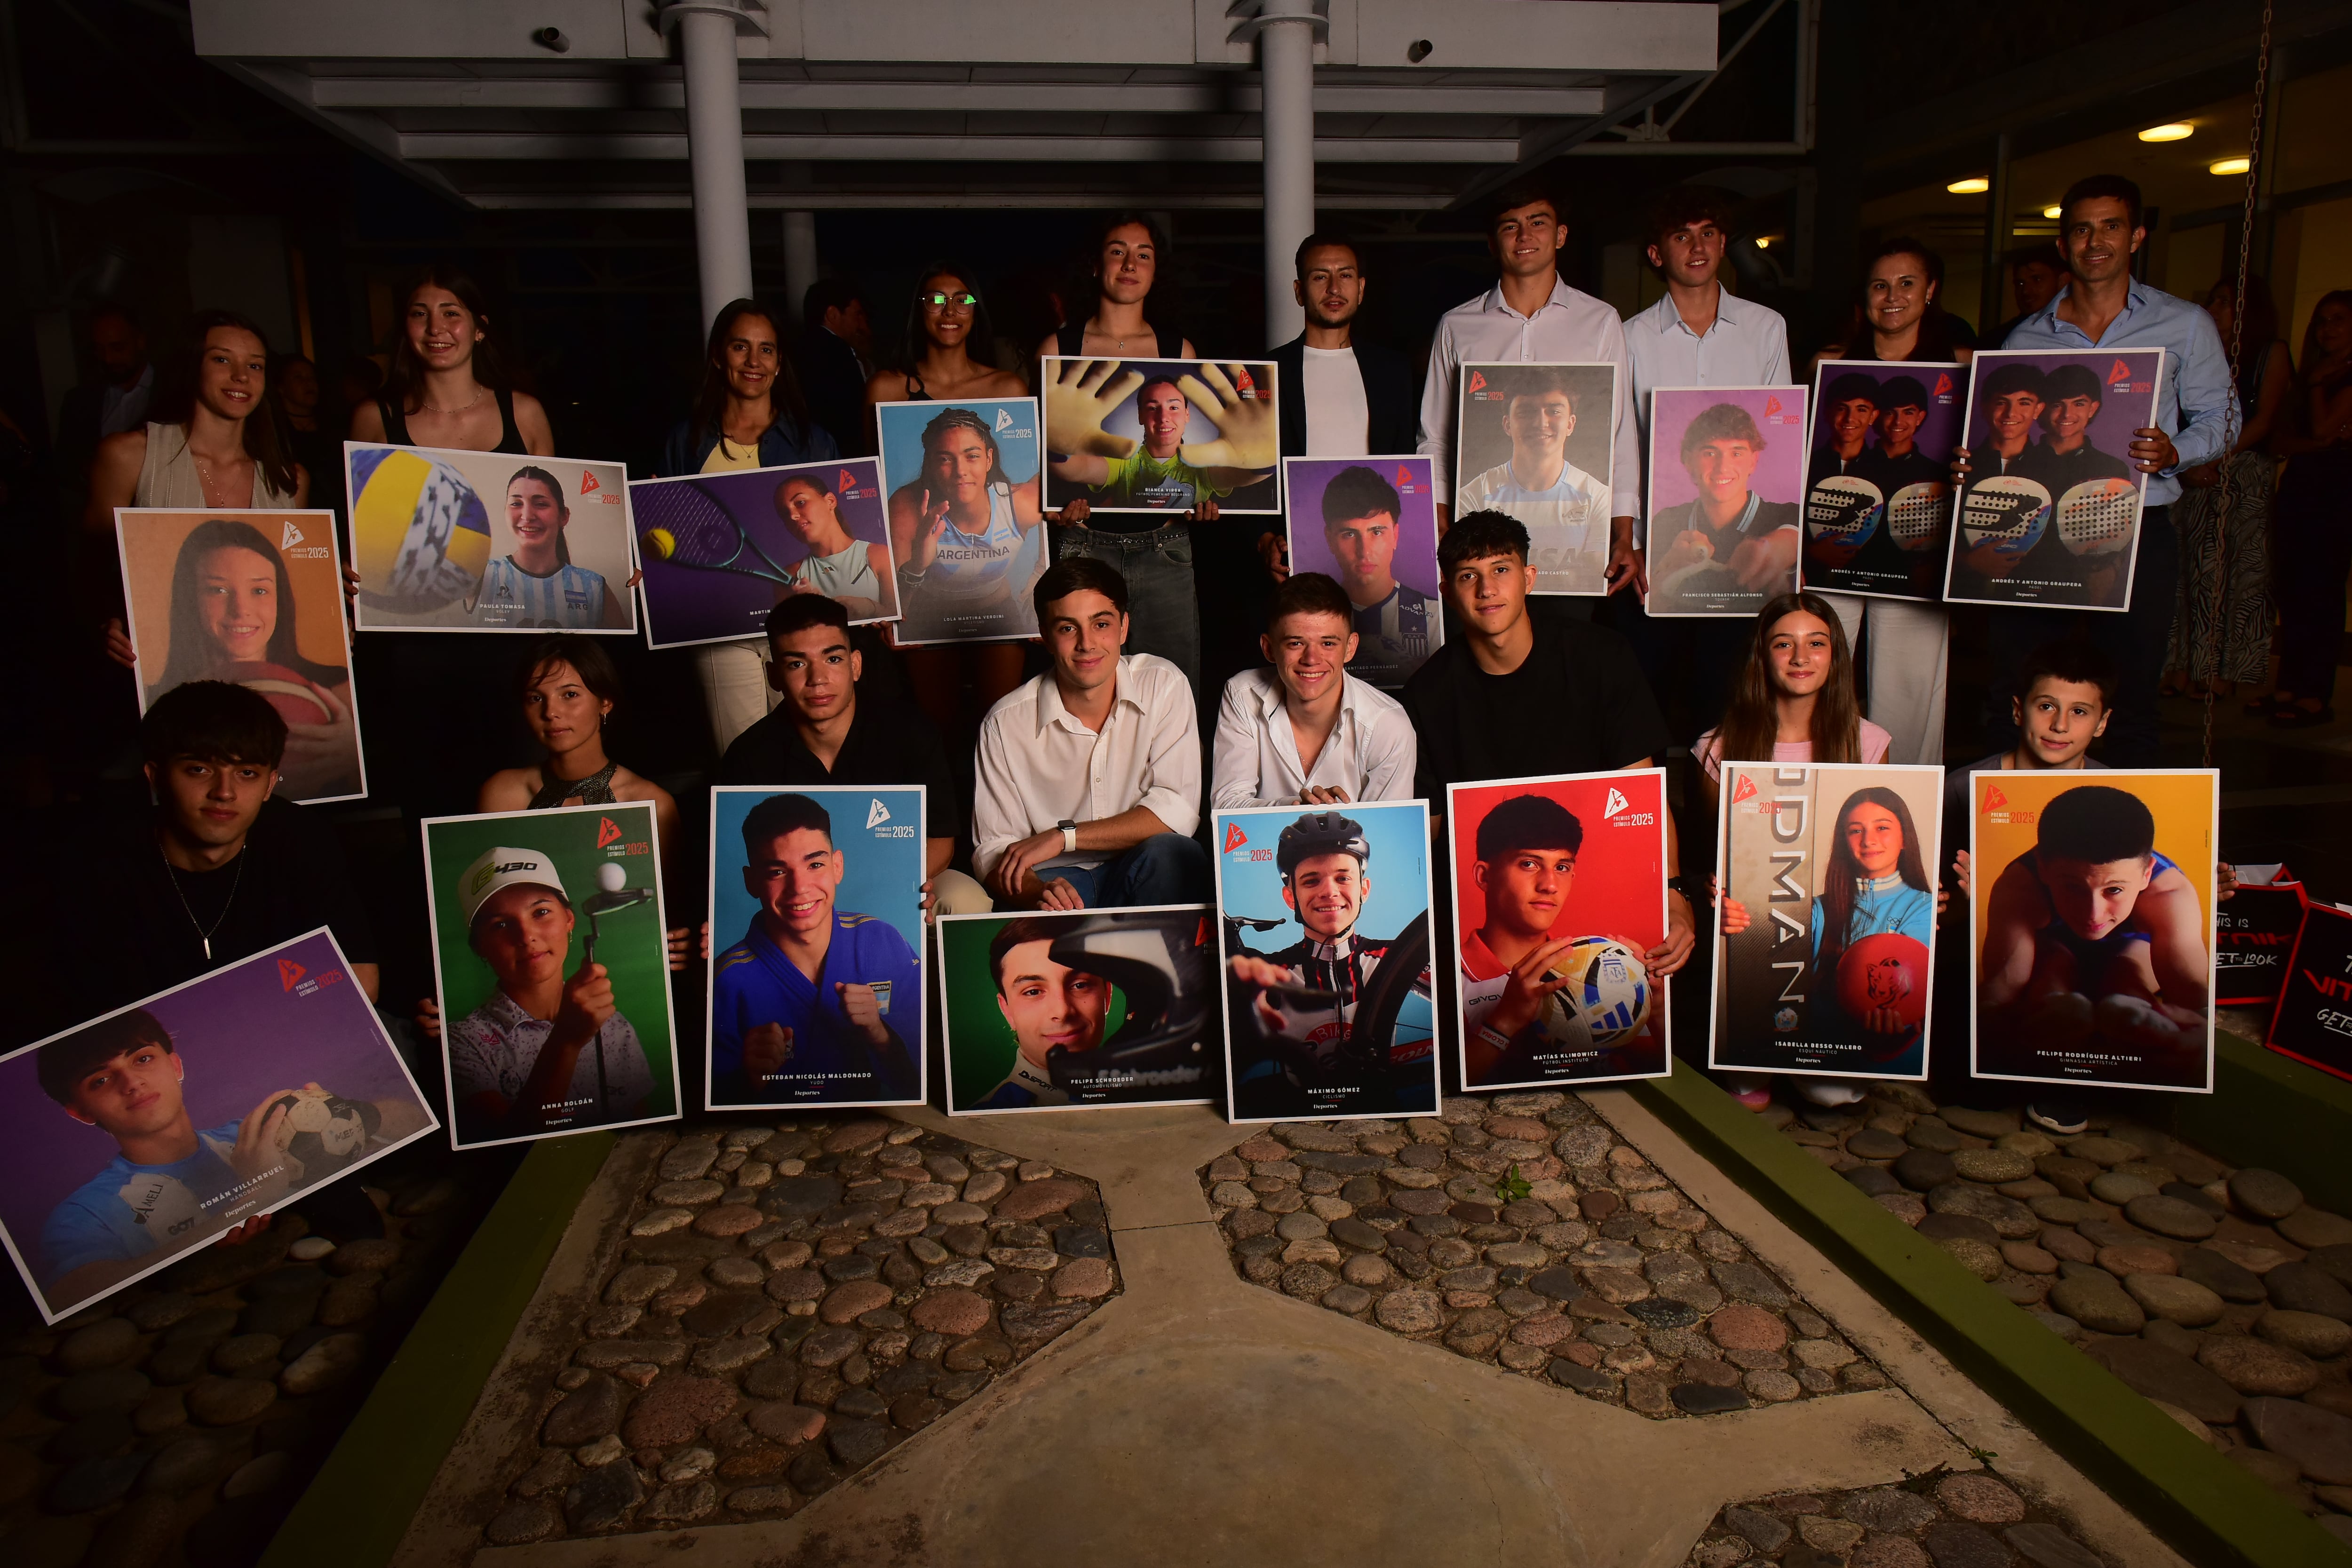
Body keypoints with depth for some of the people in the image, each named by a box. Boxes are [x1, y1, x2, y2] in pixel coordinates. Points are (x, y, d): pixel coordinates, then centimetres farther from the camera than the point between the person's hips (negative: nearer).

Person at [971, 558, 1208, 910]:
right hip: (1053, 880, -3)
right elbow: (993, 853, -5)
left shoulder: (1164, 685, -6)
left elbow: (1178, 812, -13)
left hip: (1142, 878, 3)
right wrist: (1038, 894, -29)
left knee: (1172, 853, -31)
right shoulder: (1005, 723, -6)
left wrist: (1062, 836, -17)